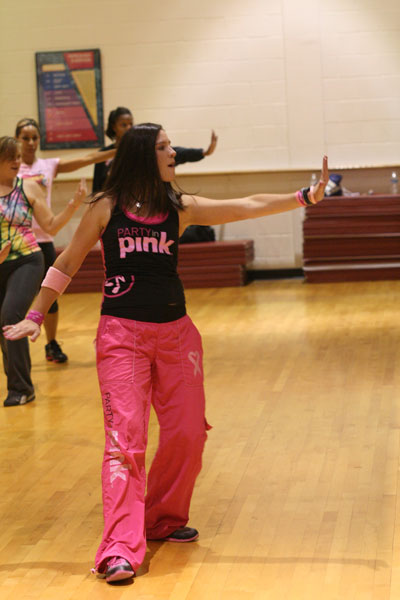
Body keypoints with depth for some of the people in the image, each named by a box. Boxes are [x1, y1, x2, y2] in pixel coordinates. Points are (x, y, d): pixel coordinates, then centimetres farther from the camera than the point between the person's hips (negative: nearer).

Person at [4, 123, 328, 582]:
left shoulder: (181, 208, 6)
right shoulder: (106, 208, -2)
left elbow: (249, 206, 0)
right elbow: (68, 264, 4)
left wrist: (306, 197, -8)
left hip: (175, 332, 4)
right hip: (122, 333, -4)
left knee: (186, 435, 5)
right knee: (125, 438, -12)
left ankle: (164, 519, 28)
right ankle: (120, 551, -15)